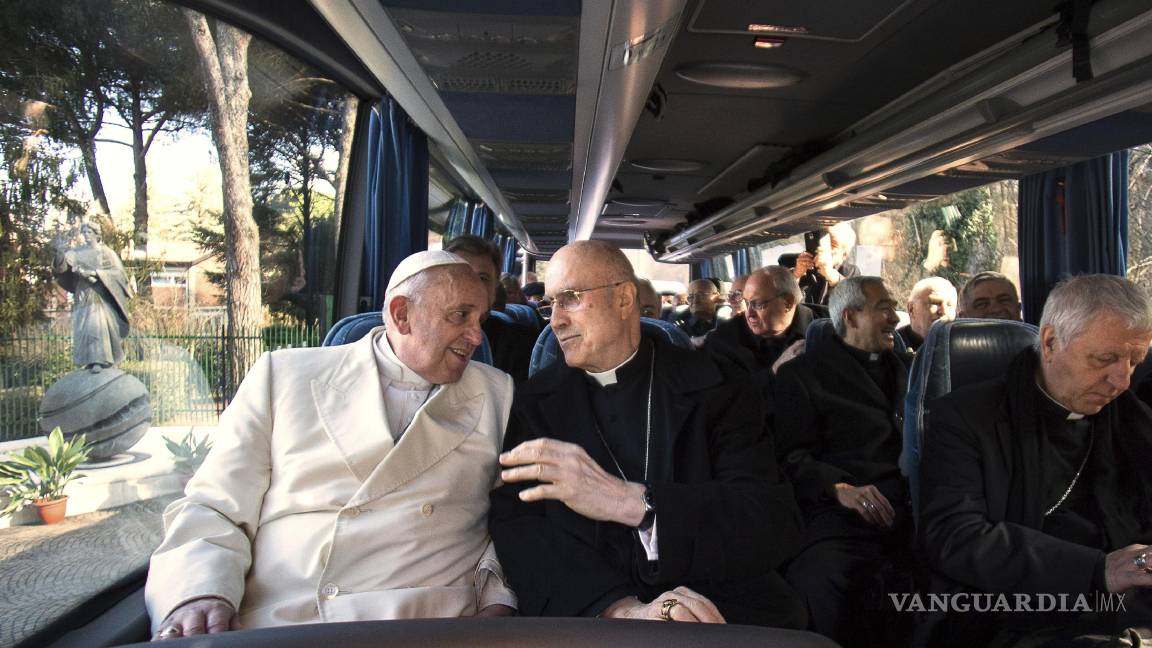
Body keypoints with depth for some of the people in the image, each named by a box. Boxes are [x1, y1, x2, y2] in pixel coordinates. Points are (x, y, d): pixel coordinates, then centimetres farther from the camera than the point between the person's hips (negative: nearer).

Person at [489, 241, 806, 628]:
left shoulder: (715, 388, -1)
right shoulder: (535, 401, 5)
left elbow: (777, 523, -11)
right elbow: (516, 527, -5)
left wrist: (632, 502, -27)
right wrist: (621, 609, -23)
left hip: (722, 612, 0)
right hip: (585, 619, 1)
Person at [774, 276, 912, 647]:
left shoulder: (904, 367, 29)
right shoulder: (804, 374, 10)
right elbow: (793, 457, 0)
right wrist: (841, 489, -19)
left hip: (919, 510, 6)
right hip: (850, 518, -5)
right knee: (821, 586, -35)